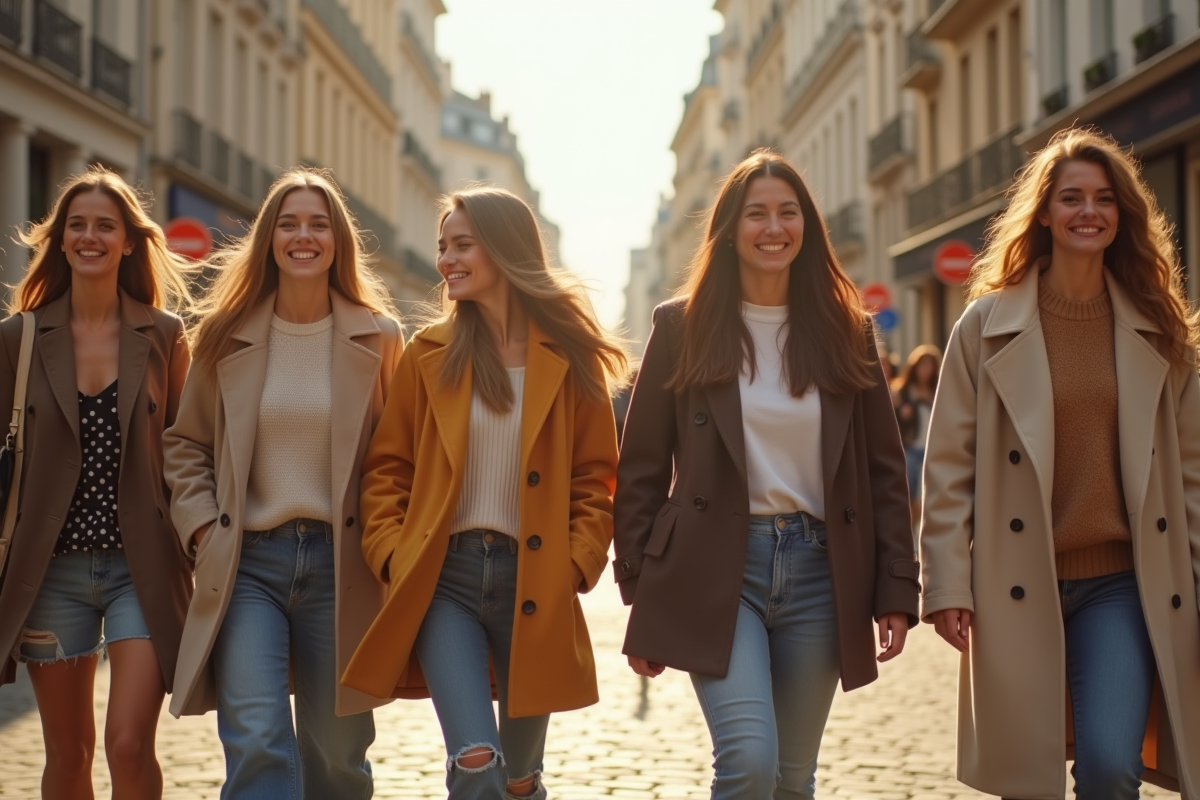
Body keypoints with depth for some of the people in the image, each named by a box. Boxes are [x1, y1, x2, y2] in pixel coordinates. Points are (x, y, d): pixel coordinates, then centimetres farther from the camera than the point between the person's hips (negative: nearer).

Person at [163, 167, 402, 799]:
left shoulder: (377, 337, 3)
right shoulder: (226, 335, 5)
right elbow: (185, 443, 13)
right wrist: (201, 524, 0)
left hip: (341, 562, 0)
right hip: (246, 558, 0)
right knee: (256, 743, -15)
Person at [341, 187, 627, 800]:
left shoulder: (569, 357, 3)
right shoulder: (430, 356, 6)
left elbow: (596, 477, 6)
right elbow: (386, 467, 9)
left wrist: (576, 563, -6)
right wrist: (392, 553, -4)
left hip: (534, 583, 1)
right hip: (444, 577, 0)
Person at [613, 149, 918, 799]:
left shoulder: (847, 330, 8)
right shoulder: (682, 327, 2)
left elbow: (883, 470, 8)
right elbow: (641, 469, 4)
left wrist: (896, 592, 1)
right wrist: (640, 594, -1)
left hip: (818, 570, 3)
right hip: (715, 568, -3)